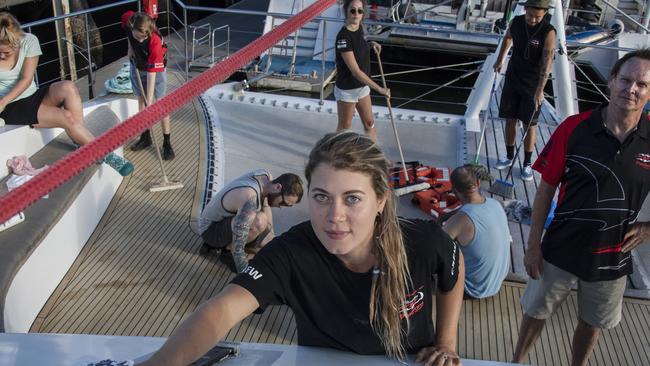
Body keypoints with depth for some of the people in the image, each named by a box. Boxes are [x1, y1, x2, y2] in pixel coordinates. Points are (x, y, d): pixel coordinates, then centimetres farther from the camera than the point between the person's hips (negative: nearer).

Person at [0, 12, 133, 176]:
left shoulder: (29, 41, -10)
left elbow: (26, 80, -11)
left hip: (33, 96, 3)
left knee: (68, 87, -29)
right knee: (67, 117, -25)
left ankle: (82, 142, -25)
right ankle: (104, 155, -17)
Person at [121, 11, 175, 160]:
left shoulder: (155, 42, -40)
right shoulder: (127, 20, -28)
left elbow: (151, 75, -38)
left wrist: (149, 102, -36)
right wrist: (130, 47, -4)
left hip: (156, 69, -5)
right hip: (137, 66, 5)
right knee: (141, 101, 13)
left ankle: (167, 143, 6)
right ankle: (145, 137, 27)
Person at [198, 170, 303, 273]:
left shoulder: (266, 175, -12)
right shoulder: (250, 199, -39)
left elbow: (266, 206, 10)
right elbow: (237, 248, -37)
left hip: (229, 219, 9)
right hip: (210, 229, -9)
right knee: (259, 221, -37)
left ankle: (225, 243, 10)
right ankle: (228, 248, -9)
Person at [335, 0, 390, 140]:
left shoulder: (359, 28, -3)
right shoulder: (343, 36, -27)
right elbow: (355, 71, -29)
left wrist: (371, 44, -1)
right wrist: (379, 89, -27)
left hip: (362, 86, 7)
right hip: (346, 90, -7)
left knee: (369, 123, 16)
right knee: (344, 127, 10)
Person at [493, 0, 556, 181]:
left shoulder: (548, 32, -20)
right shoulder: (516, 22, -5)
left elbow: (547, 62, -28)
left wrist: (540, 90, -37)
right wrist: (500, 60, 26)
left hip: (532, 85, -4)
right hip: (512, 79, 4)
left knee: (530, 124, 2)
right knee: (510, 120, 10)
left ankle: (527, 164, 13)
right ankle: (509, 157, 25)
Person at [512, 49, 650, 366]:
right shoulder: (574, 128, -14)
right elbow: (547, 187, -7)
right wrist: (533, 245, -7)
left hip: (612, 257, 1)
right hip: (560, 251, -1)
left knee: (591, 325, 21)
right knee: (535, 313, 16)